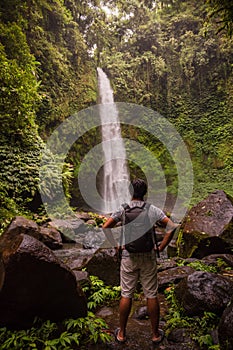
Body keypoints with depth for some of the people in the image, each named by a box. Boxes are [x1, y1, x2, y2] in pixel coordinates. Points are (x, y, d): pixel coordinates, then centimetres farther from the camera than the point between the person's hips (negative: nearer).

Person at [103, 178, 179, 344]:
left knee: (126, 295, 12)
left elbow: (106, 227, -9)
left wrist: (116, 245, -2)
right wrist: (161, 247, -5)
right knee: (152, 295, 13)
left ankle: (122, 334, 28)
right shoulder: (153, 210, -6)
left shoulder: (122, 209, -6)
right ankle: (156, 334, 29)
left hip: (128, 257, 0)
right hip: (149, 257, 0)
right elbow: (172, 227, -12)